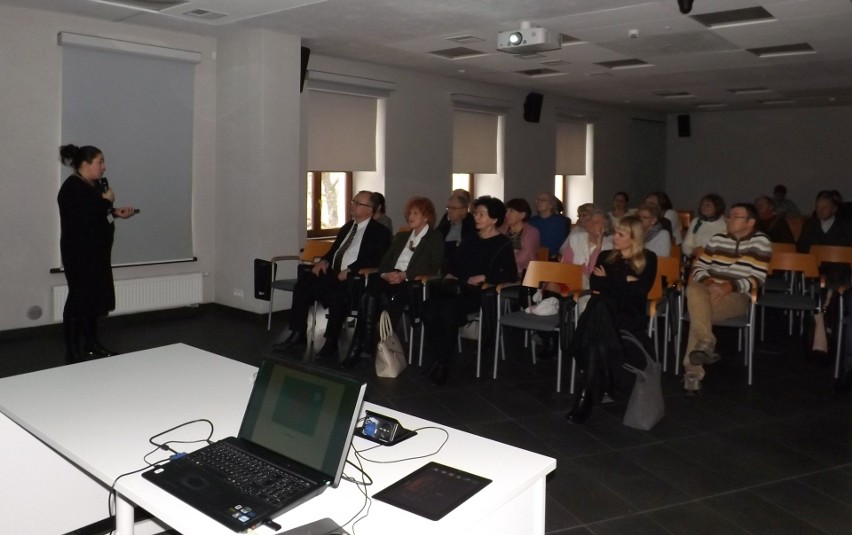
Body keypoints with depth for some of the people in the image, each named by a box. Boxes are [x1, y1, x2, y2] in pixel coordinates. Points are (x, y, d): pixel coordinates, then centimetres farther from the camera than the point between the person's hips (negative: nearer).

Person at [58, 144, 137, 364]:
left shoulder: (95, 185, 12)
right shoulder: (72, 188, -17)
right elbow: (85, 218, -27)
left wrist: (116, 213, 4)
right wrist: (107, 201, -16)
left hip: (97, 252, 10)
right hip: (80, 254, -9)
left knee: (95, 297, 14)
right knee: (79, 299, -5)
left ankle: (91, 344, 25)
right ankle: (73, 354, 3)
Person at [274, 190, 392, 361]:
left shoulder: (380, 232, 0)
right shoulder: (347, 227, 22)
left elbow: (376, 260, -13)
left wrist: (350, 270, -22)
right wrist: (324, 261, 1)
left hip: (355, 279, -7)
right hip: (333, 273, 7)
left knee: (336, 292, -36)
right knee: (304, 281, -15)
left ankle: (330, 344, -26)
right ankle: (298, 335, -10)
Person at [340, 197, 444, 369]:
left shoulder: (436, 238, 9)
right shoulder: (401, 237, 29)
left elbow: (432, 267, -5)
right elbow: (385, 260, 19)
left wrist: (405, 275, -17)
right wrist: (385, 274, -5)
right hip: (391, 279, 5)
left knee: (391, 298, -36)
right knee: (369, 295, -30)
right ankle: (358, 346, -34)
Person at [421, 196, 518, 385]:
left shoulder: (503, 244, 6)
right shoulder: (469, 241, 27)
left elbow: (511, 275, -4)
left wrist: (483, 277, -12)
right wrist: (449, 275, 7)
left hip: (478, 292, -5)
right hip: (455, 288, 6)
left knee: (448, 310, -34)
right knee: (429, 308, -26)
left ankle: (443, 363, -19)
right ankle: (435, 359, -20)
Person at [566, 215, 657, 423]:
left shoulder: (648, 259, 11)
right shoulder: (605, 256, 21)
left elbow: (638, 291, -5)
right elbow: (594, 284, 4)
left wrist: (607, 282, 3)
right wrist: (622, 281, -6)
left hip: (630, 315, -3)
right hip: (603, 311, 3)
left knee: (598, 335, -37)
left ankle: (587, 394, -35)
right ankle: (601, 386, -36)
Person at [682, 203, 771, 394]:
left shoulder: (760, 242, 0)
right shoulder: (718, 239, 13)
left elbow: (757, 279, -7)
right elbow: (699, 266, 11)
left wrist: (728, 286, -21)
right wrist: (707, 281, -11)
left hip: (737, 296, -4)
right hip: (710, 290, 4)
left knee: (698, 311, -34)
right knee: (693, 288, -34)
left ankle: (693, 369, -32)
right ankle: (706, 343, -42)